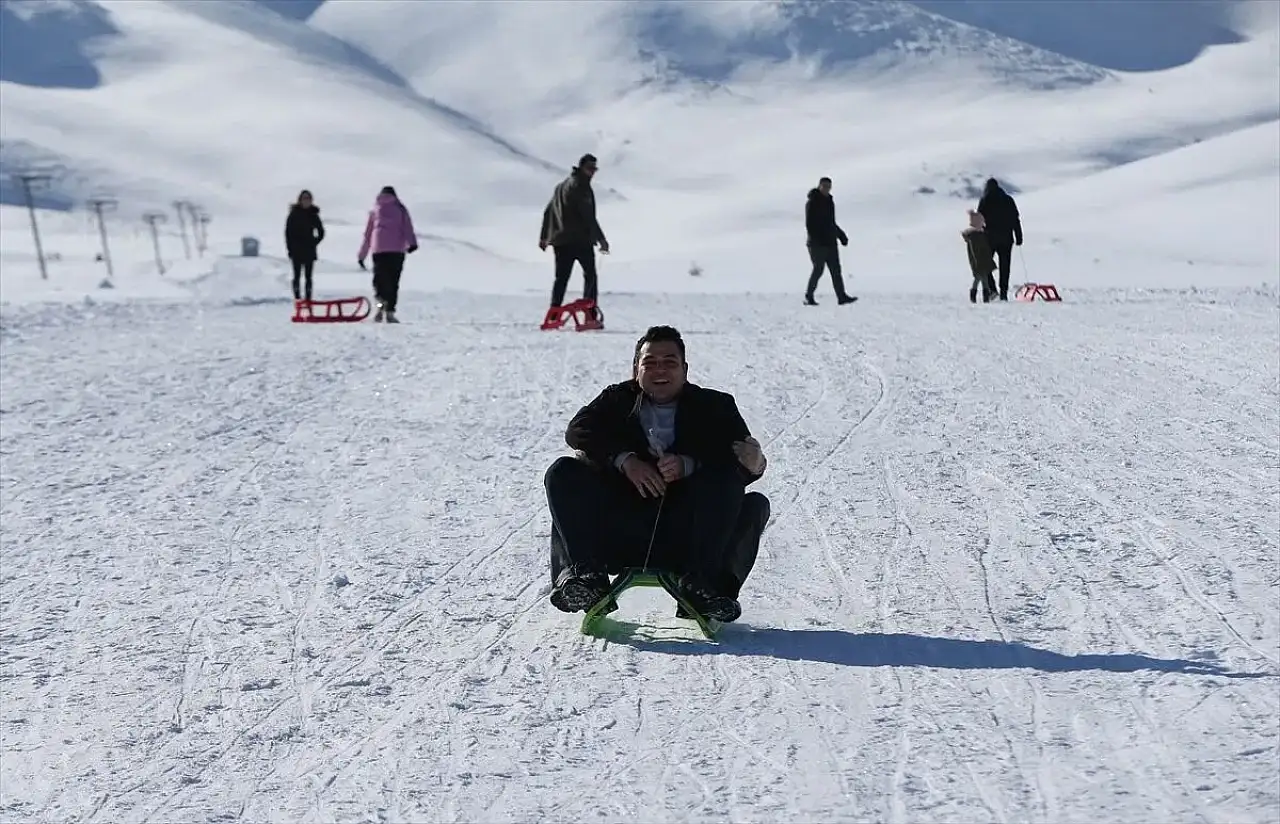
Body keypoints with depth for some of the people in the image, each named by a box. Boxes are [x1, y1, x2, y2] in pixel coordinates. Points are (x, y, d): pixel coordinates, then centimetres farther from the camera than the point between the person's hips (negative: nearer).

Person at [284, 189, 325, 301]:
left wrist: (314, 242, 3)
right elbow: (288, 232, -2)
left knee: (308, 276, 3)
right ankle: (297, 298, 3)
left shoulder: (313, 215, 5)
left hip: (309, 251, 2)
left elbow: (321, 232, 14)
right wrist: (290, 248, -6)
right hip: (296, 251, -2)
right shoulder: (294, 214, -2)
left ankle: (308, 298, 6)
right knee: (297, 276, 0)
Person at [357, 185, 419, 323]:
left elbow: (367, 235, 20)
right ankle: (390, 312, -5)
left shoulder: (375, 210, 19)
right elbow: (407, 227, -1)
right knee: (393, 281, 1)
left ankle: (380, 300, -24)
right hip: (397, 248, -1)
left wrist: (362, 255, 24)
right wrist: (412, 243, -13)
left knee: (379, 278, 3)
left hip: (378, 248, 1)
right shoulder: (400, 208, 16)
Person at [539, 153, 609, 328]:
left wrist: (544, 236, 30)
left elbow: (548, 211, 24)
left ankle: (553, 315, 0)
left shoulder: (561, 185, 19)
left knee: (561, 277, 9)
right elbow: (588, 216, -16)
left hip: (559, 240, 8)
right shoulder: (580, 185, -8)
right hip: (580, 240, -7)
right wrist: (601, 238, -17)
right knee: (590, 275, 1)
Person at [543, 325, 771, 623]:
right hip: (623, 532, 1)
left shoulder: (714, 406, 10)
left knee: (755, 506, -22)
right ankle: (584, 572, -26)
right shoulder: (618, 400, 17)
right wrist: (624, 460, -19)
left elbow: (752, 464, -6)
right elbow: (577, 430, -2)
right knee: (563, 475, -13)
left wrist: (688, 466, -21)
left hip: (687, 535, -1)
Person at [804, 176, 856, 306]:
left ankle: (842, 297, -2)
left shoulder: (829, 201, 18)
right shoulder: (812, 202, -6)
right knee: (818, 269, -7)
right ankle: (809, 297, 5)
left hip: (830, 242, 8)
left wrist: (841, 235, 18)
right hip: (817, 244, -8)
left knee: (836, 270, 1)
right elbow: (809, 224, -13)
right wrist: (814, 239, -22)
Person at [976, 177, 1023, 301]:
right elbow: (1016, 220, 6)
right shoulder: (1008, 199, 7)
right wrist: (1019, 237, 9)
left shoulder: (984, 200, -1)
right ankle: (1004, 292, 3)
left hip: (989, 238, -2)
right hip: (1006, 238, 2)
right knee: (1004, 266, 7)